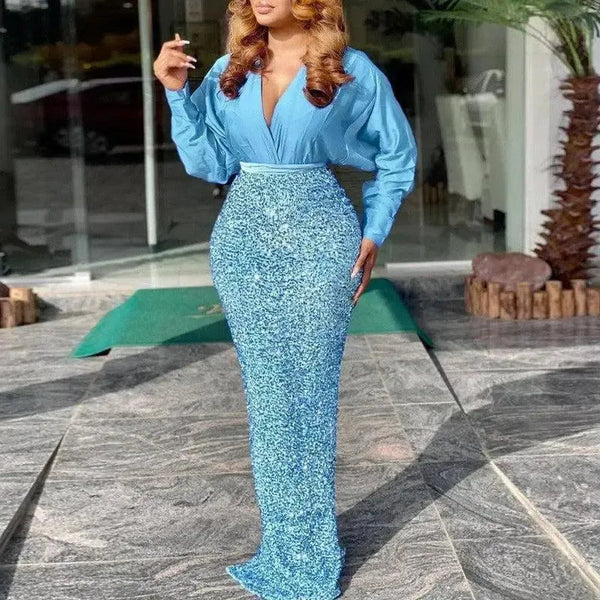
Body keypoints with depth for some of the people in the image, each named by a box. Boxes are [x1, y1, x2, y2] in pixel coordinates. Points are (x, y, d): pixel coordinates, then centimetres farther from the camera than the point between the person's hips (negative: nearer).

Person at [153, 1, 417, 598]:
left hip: (316, 246, -3)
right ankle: (288, 549, 23)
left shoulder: (353, 71, -2)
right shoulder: (229, 71, 7)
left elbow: (397, 156, 9)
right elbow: (210, 161, 5)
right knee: (266, 398, 8)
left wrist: (372, 235, 3)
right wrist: (177, 94, -5)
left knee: (309, 397, 2)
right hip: (243, 242, 4)